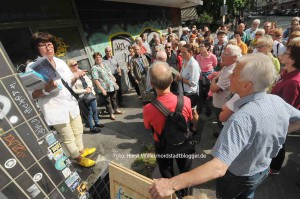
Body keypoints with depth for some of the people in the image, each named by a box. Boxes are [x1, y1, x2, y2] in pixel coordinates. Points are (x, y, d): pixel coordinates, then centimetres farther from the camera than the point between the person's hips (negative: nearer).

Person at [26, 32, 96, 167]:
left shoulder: (61, 62, 3)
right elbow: (31, 95, -13)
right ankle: (78, 158, 33)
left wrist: (76, 76, -9)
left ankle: (81, 150, 46)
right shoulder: (32, 67, -12)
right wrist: (46, 89, -31)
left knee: (78, 131, 22)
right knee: (68, 137, 11)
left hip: (71, 103, 6)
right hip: (55, 108, -6)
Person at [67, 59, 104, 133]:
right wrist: (85, 90, -18)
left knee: (95, 110, 18)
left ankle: (97, 123, 40)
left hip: (91, 93, 7)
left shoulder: (80, 71, 4)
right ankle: (92, 127, 25)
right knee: (89, 112, 5)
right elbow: (74, 90, -17)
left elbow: (89, 81, 7)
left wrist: (89, 87, -11)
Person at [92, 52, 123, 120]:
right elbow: (95, 80, -20)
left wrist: (113, 79, 14)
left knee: (114, 99, 22)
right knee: (108, 102, 7)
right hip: (105, 88, -7)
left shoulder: (104, 64, 9)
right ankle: (111, 114, 23)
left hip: (112, 86, 7)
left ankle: (116, 110, 43)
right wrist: (102, 89, -23)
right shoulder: (94, 68, -14)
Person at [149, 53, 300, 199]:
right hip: (263, 170, 6)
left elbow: (219, 168, -48)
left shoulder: (242, 119, -43)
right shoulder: (277, 101, -19)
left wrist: (172, 184, -48)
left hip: (238, 177, -5)